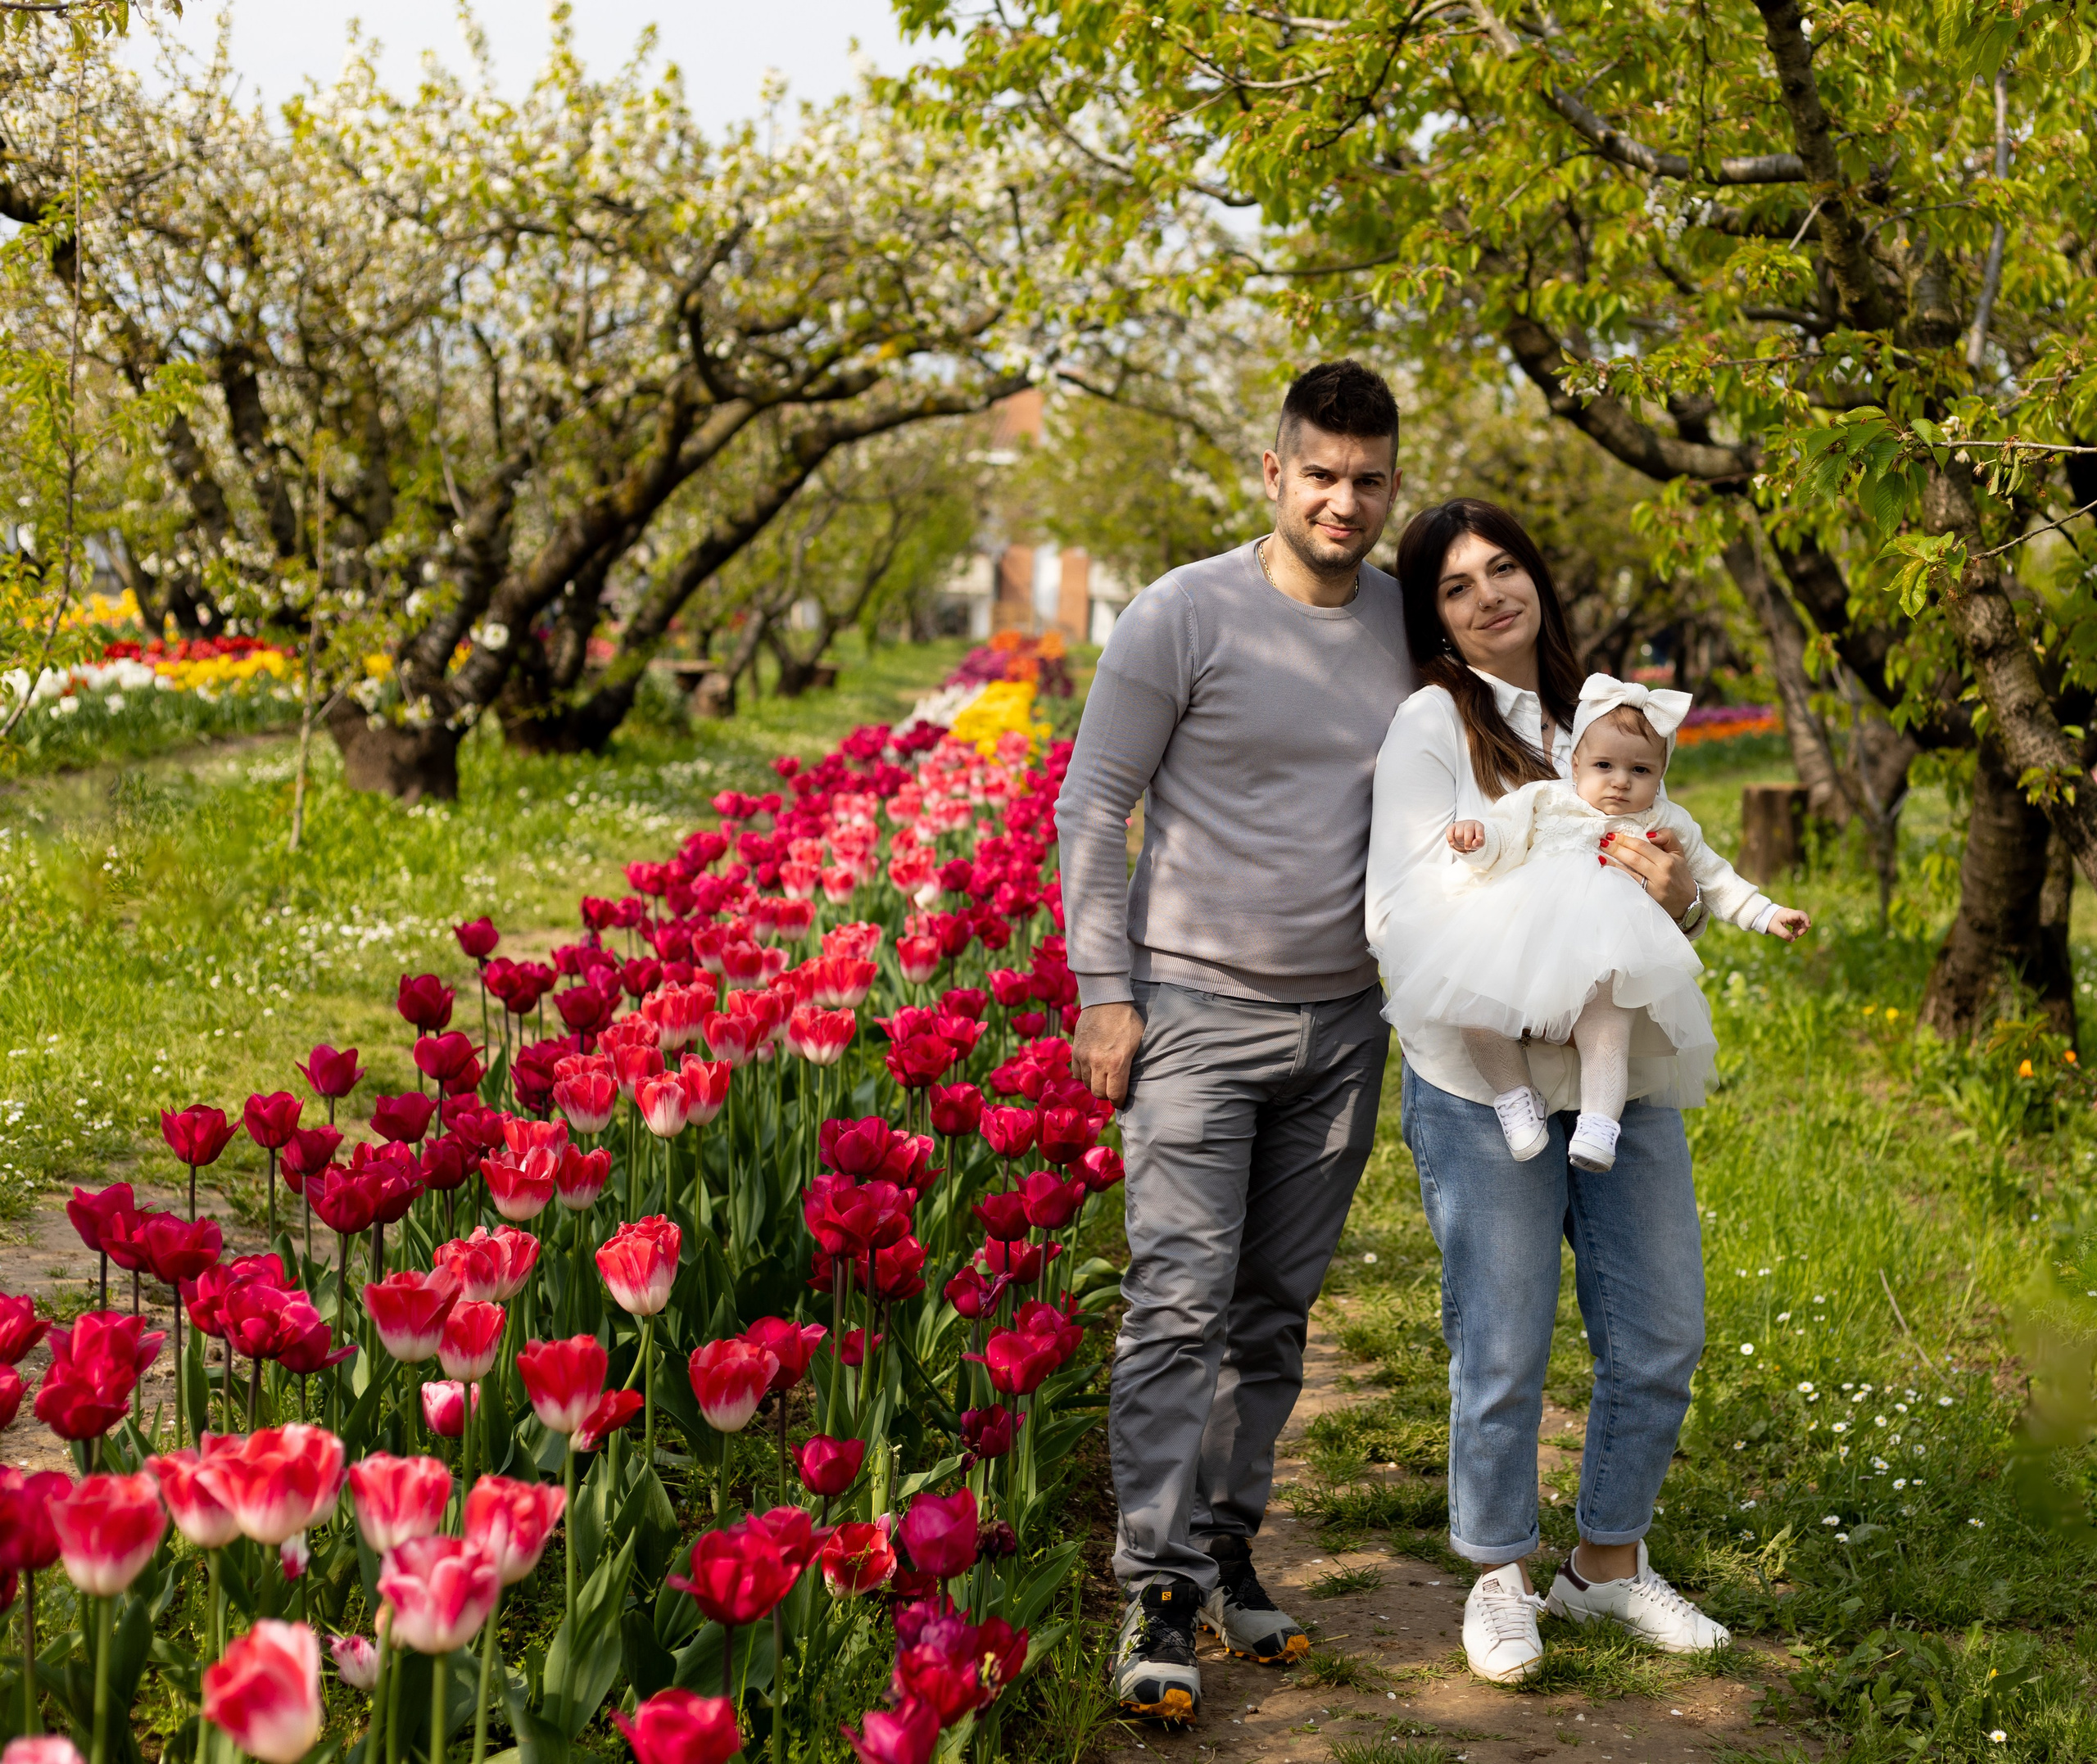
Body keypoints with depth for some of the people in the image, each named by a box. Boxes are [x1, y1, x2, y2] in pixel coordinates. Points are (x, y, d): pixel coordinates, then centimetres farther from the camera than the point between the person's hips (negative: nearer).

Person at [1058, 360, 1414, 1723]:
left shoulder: (1410, 624, 7)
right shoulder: (1186, 616, -7)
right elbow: (1093, 807, -4)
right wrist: (1103, 990, -8)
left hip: (1344, 1025, 5)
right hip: (1199, 1010, -5)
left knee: (1278, 1307, 11)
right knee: (1181, 1303, -10)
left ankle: (1229, 1554, 23)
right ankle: (1159, 1598, -7)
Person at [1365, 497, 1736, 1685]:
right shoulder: (1434, 724, -5)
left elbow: (1675, 893, 17)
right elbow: (1400, 924, -10)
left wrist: (1681, 898, -6)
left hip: (1624, 1075, 5)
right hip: (1486, 1083, -5)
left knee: (1661, 1337, 10)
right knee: (1504, 1352, 1)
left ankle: (1610, 1564, 29)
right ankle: (1500, 1579, 21)